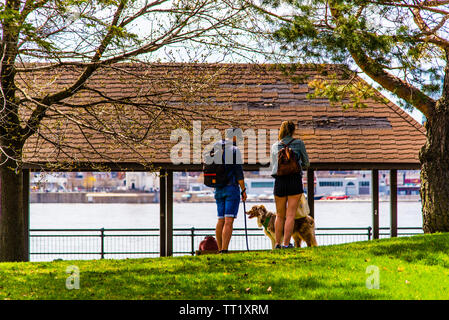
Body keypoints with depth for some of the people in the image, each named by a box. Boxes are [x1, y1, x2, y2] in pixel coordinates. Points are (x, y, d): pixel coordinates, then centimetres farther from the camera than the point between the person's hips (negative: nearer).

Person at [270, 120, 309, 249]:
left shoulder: (274, 146, 11)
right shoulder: (299, 143, 3)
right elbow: (306, 164, 11)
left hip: (279, 181, 3)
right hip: (295, 180, -2)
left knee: (280, 215, 13)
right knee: (290, 215, -2)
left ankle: (278, 243, 12)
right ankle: (286, 243, -7)